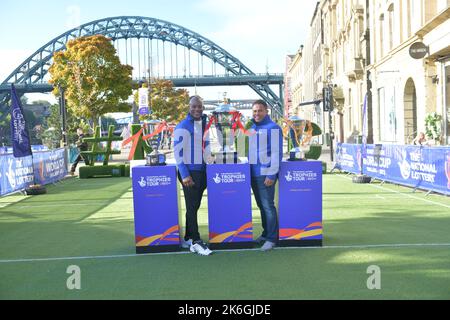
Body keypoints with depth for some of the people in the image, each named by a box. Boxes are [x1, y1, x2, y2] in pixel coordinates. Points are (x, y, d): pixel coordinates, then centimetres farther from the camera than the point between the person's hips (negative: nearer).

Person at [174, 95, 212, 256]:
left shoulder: (206, 124, 12)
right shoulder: (183, 126, -8)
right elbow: (178, 151, -12)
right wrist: (184, 175, -16)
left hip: (203, 171, 7)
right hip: (189, 172, -7)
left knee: (195, 206, 11)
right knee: (191, 207, -4)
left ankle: (188, 238, 20)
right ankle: (196, 242, -1)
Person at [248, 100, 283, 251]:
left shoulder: (273, 128, -8)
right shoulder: (251, 128, 14)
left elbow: (276, 153, -12)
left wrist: (272, 175, -17)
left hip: (266, 174, -7)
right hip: (253, 173, 7)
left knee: (268, 206, -4)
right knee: (261, 205, 14)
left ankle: (272, 238, 3)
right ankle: (266, 233, 25)